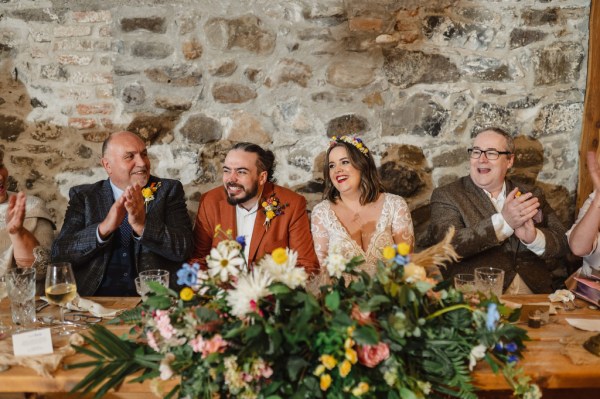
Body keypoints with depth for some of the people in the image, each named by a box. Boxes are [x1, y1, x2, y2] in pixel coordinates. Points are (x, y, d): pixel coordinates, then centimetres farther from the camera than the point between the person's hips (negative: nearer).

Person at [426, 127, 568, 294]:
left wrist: (534, 237, -11)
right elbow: (448, 245, -13)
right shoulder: (446, 196, 3)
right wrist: (503, 222, -19)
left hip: (533, 291, 4)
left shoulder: (532, 195, 14)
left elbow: (561, 244, 9)